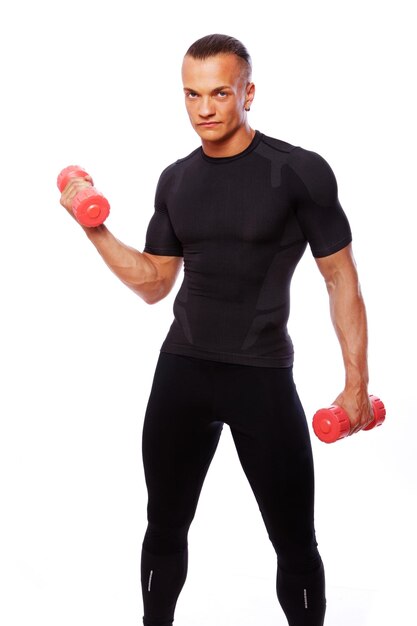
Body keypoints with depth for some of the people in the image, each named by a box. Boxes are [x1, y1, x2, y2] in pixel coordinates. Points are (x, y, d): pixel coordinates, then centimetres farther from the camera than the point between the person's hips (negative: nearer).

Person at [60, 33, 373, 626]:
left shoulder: (299, 171, -10)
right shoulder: (176, 180, 6)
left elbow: (342, 278, -6)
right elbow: (154, 283, 13)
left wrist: (357, 383, -10)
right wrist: (96, 229, 0)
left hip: (262, 375, -4)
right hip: (181, 370, 5)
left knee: (294, 543, 3)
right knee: (165, 530, 15)